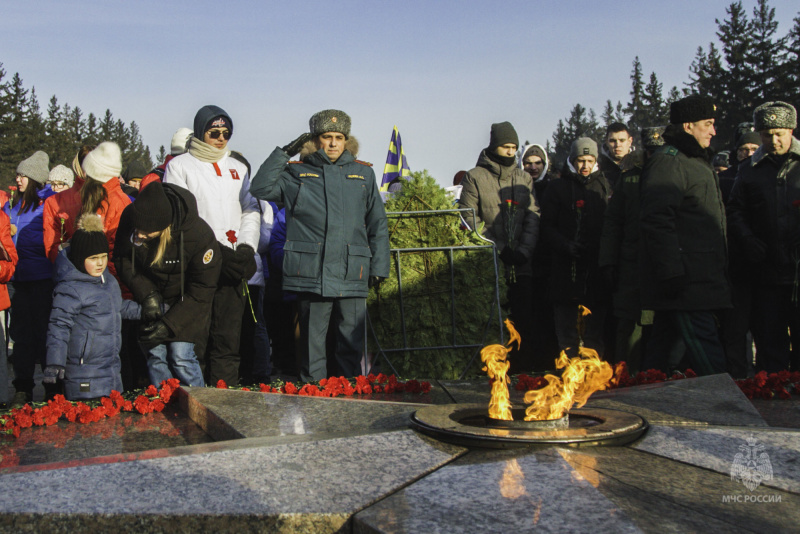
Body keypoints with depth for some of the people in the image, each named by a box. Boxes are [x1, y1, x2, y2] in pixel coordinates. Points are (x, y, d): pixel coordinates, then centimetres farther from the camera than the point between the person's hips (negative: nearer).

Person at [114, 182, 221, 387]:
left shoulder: (199, 235, -31)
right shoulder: (129, 219, -21)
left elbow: (201, 291, -19)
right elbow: (123, 259, -3)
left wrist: (169, 324, -21)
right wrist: (146, 295, -16)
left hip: (186, 303, -3)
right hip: (153, 297, 4)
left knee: (180, 356, -11)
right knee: (155, 354, -3)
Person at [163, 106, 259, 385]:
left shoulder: (238, 167, 20)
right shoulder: (179, 165, 6)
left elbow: (250, 211, 16)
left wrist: (247, 247, -2)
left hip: (232, 265, 4)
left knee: (228, 337, 3)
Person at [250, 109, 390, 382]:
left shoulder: (363, 173, 15)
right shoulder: (297, 173, 11)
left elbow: (377, 223, 15)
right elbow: (260, 188, -2)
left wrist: (379, 266, 9)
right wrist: (284, 153, -2)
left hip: (352, 274, 2)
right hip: (311, 273, -1)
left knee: (352, 343, 5)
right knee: (312, 343, 3)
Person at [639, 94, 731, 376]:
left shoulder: (697, 161, 23)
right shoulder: (668, 161, -11)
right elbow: (657, 220, -21)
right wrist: (671, 271, -25)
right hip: (686, 280, -10)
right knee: (704, 350, -12)